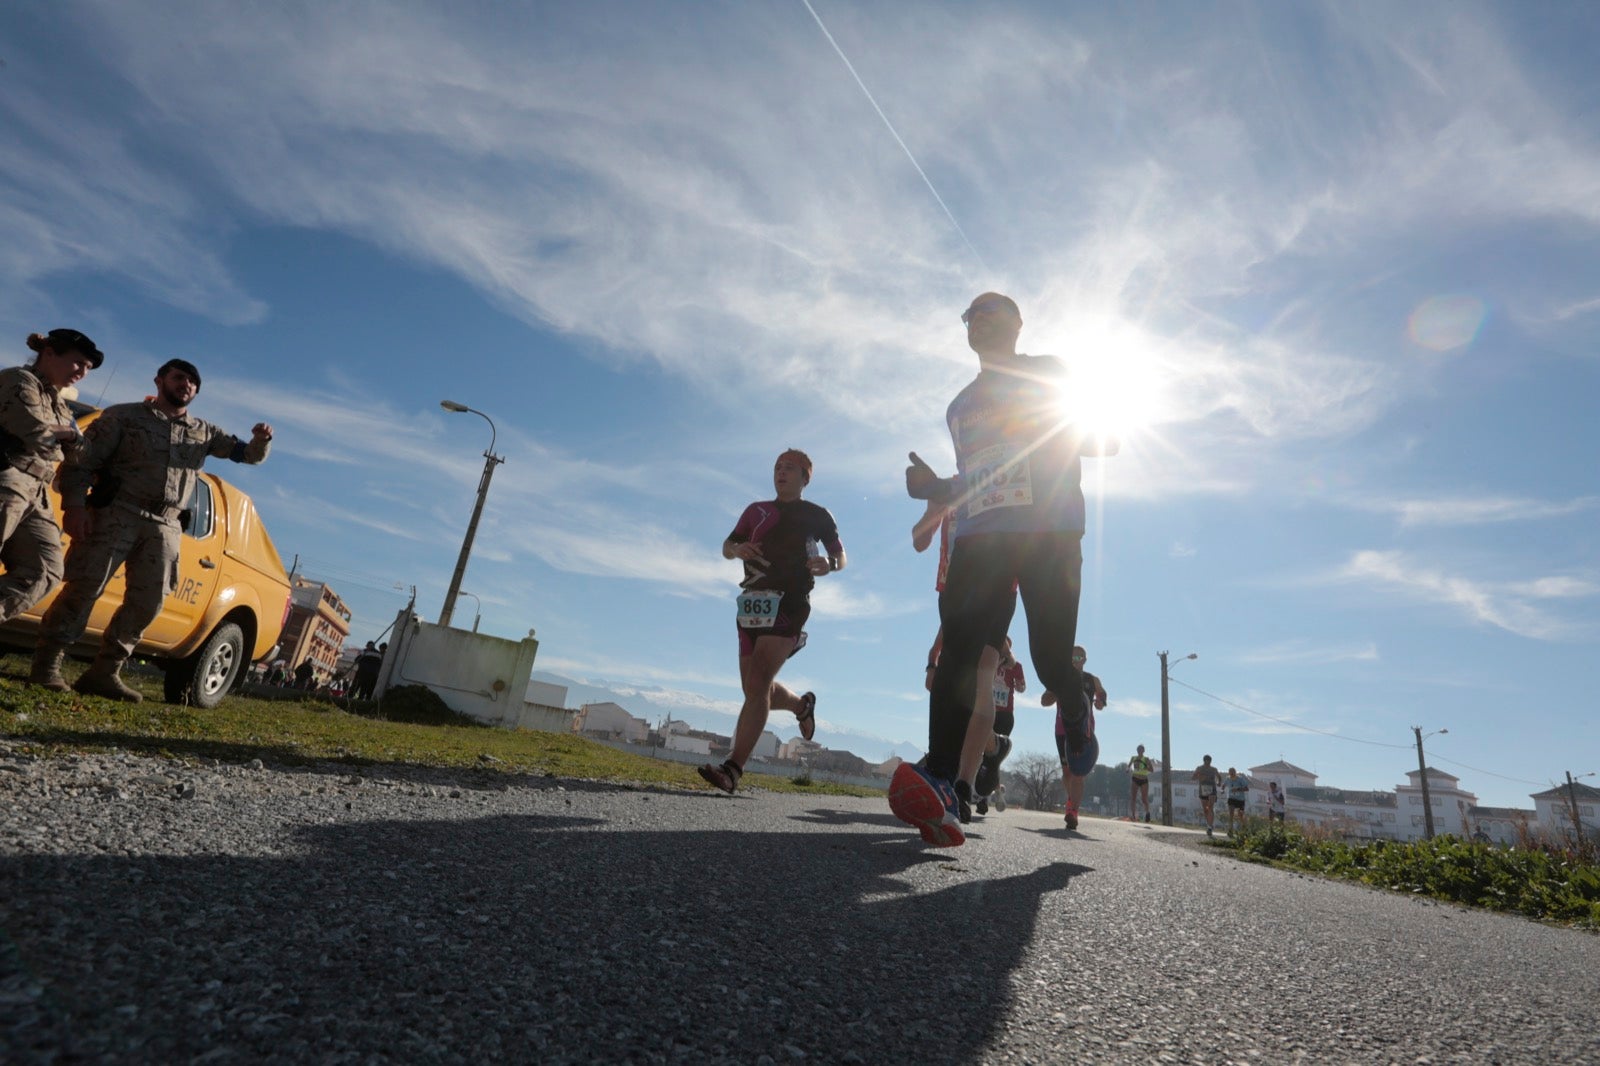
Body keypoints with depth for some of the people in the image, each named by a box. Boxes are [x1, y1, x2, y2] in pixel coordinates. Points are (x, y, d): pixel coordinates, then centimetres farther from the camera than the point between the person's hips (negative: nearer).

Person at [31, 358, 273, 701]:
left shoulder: (204, 432, 19)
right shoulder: (124, 415, 8)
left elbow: (249, 454, 20)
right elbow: (80, 459, 2)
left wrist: (261, 439, -6)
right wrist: (75, 506, -12)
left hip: (165, 527, 4)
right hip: (117, 513, -4)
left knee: (148, 602, -1)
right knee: (86, 587, -9)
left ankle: (104, 672, 8)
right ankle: (47, 662, 6)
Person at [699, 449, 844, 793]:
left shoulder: (817, 516, 9)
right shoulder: (756, 511, 18)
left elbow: (840, 556, 14)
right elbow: (726, 548, 18)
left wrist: (828, 564, -10)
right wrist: (737, 549, -6)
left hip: (789, 604, -5)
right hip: (753, 604, 5)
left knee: (757, 682, -18)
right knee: (755, 689, 11)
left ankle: (733, 768, -21)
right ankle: (802, 704, 42)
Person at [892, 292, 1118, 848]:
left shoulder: (1050, 374, 14)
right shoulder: (961, 405, 28)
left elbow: (1105, 443, 9)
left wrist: (1058, 434, -11)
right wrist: (932, 487, 10)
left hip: (1049, 533, -4)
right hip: (978, 539, 4)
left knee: (1052, 661, -8)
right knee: (957, 648, -17)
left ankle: (1077, 708, 29)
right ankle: (941, 782, -25)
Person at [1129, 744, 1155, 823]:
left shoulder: (1146, 759, -6)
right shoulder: (1133, 758, 5)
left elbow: (1152, 770, -13)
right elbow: (1129, 765, 24)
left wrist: (1143, 767, -23)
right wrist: (1128, 769, 3)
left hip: (1144, 781, -2)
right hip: (1135, 780, 2)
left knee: (1145, 799, -3)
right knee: (1133, 798, -11)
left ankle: (1147, 812, 26)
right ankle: (1133, 815, -10)